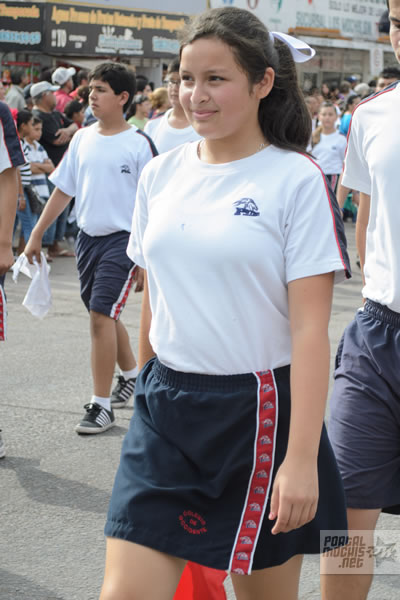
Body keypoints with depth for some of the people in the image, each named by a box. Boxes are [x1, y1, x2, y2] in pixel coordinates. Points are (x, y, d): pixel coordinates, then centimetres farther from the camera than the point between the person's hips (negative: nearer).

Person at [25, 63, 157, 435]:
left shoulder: (138, 144, -9)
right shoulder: (82, 139, 7)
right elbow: (63, 190, 13)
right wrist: (37, 235, 11)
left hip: (121, 240, -6)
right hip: (87, 237, 6)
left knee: (101, 315, -13)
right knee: (105, 316, 16)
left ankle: (102, 405, -5)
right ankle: (131, 376, 39)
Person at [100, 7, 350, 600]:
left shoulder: (296, 181, -9)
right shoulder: (160, 174, 6)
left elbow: (309, 329, -13)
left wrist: (302, 459, -18)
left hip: (259, 412, -4)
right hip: (165, 409, 4)